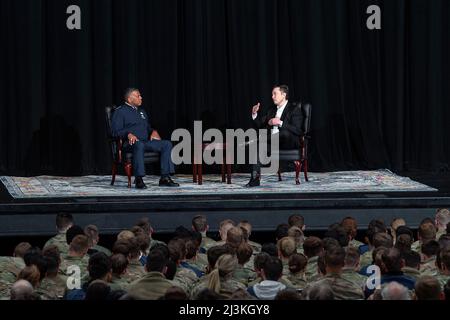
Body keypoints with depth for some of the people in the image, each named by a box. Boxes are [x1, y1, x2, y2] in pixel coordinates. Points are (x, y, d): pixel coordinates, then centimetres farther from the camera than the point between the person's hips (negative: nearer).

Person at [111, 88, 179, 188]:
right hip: (131, 143, -7)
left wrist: (154, 131, 11)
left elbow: (148, 127, 36)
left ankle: (165, 178, -20)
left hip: (146, 142, 7)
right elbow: (116, 131, -7)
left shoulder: (142, 112, 29)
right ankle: (139, 179, -43)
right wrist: (128, 134, -25)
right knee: (139, 145, -42)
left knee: (167, 144, -14)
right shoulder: (120, 112, 5)